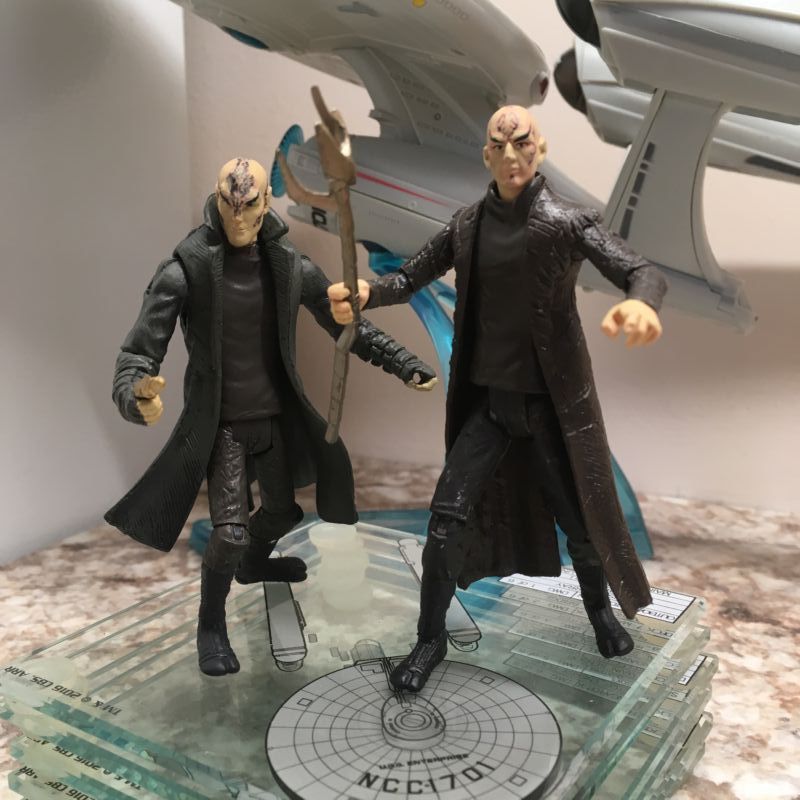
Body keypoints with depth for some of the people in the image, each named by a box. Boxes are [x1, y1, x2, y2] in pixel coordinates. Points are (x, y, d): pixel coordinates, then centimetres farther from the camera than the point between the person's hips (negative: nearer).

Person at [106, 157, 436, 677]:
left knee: (284, 512, 22)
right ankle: (211, 625, 14)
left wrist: (401, 362, -6)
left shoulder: (291, 267, -6)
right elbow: (138, 353, -20)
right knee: (230, 533, -15)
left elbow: (348, 326, 4)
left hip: (279, 419, 5)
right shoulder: (184, 272, -17)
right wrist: (135, 397, -42)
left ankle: (254, 563, 57)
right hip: (220, 425, -4)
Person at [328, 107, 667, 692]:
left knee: (581, 515, 12)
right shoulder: (467, 226, 1)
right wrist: (365, 292, -20)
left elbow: (643, 272, -19)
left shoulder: (568, 222, -11)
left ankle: (600, 610, 42)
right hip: (488, 399, 3)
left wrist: (641, 303, -45)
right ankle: (431, 639, 15)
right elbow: (411, 277, 3)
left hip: (554, 401, -2)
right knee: (449, 515, -3)